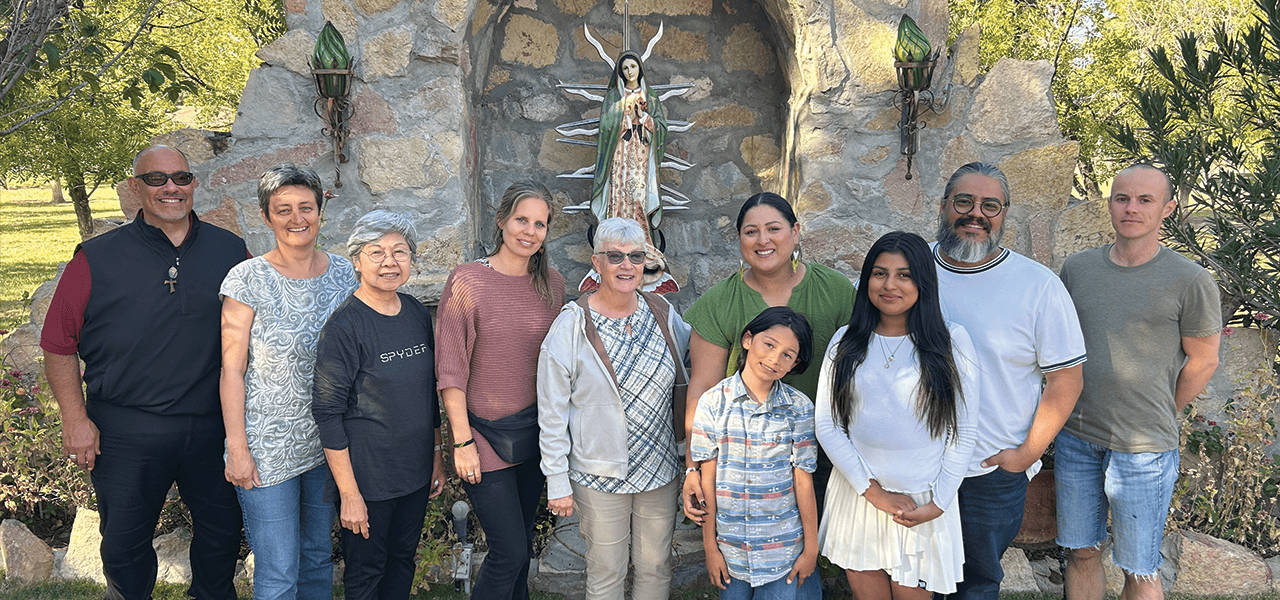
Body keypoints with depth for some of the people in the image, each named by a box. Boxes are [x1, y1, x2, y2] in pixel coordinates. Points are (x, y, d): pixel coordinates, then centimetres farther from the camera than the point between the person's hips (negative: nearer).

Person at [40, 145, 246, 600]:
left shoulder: (230, 251, 2)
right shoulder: (97, 259, -4)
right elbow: (59, 345, -1)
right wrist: (76, 420, -6)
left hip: (213, 425, 2)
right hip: (125, 433, -2)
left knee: (222, 532, 17)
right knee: (124, 545, 14)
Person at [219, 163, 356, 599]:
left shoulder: (343, 273, 3)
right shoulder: (248, 279, -10)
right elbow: (232, 370, -8)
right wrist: (237, 448, -11)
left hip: (329, 443, 4)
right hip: (268, 445, -4)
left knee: (319, 555, 18)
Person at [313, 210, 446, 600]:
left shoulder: (418, 314, 2)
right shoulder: (344, 327, -17)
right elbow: (327, 413, -16)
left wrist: (437, 458, 13)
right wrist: (349, 494, -17)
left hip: (416, 471, 6)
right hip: (367, 477, -6)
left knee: (403, 559, 19)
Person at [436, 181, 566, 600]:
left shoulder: (552, 284, 4)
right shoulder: (468, 282, -13)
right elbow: (451, 370, -11)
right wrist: (462, 440, -13)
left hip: (535, 431, 5)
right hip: (485, 432, -5)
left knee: (522, 544, 16)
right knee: (509, 551, -3)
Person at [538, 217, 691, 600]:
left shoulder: (663, 314, 0)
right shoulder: (571, 325, -11)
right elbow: (552, 412, -8)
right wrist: (557, 482, -9)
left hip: (660, 469, 4)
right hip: (599, 477, -3)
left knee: (656, 569, 16)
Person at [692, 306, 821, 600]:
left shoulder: (799, 408, -7)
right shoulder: (713, 402, -7)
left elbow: (804, 481, -4)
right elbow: (707, 479, -4)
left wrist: (811, 547, -1)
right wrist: (710, 545, -1)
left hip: (784, 546, 0)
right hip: (730, 549, 1)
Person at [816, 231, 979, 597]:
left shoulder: (952, 341, -4)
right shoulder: (846, 342, 1)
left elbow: (963, 433, -3)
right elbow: (827, 426, -2)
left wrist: (938, 504, -7)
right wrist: (873, 492, -8)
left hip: (924, 502, -1)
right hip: (858, 495, 2)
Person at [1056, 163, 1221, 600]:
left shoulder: (1190, 281, -7)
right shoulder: (1077, 268, 5)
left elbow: (1203, 363, 1)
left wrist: (1157, 420, 8)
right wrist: (1073, 413, 13)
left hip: (1143, 449, -4)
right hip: (1075, 438, 4)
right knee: (1082, 553, 13)